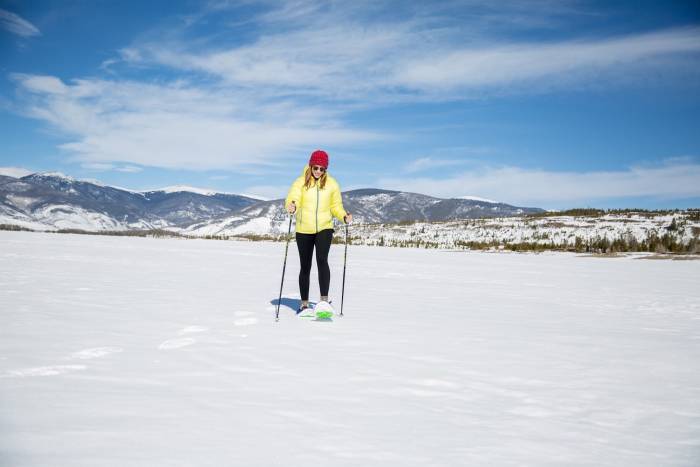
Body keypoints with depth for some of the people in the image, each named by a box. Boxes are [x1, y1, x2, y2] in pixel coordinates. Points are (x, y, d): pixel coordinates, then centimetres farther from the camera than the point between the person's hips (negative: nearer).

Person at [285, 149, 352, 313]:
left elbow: (336, 206, 9)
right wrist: (292, 207, -40)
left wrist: (344, 216, -10)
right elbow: (292, 199, -17)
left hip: (324, 228, 0)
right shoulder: (301, 182, -3)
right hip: (304, 230, 0)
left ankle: (324, 300, -22)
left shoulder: (331, 183, 3)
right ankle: (304, 304, 23)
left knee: (322, 260, -23)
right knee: (305, 267, 10)